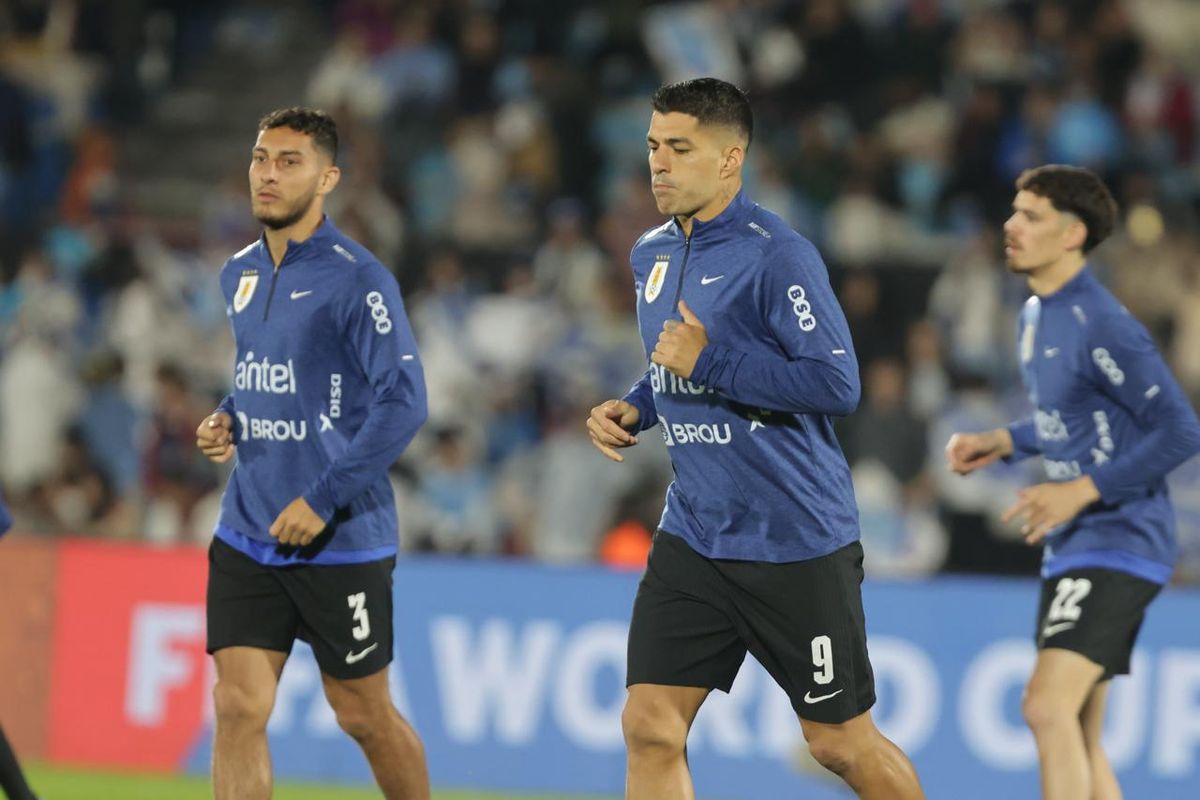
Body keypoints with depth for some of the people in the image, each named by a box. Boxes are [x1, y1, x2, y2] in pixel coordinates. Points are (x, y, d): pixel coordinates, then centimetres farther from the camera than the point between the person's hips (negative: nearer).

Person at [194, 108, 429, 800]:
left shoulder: (356, 278, -12)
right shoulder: (239, 276, 11)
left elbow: (404, 400, -18)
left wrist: (323, 499, -20)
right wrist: (226, 421, 4)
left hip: (341, 539, -6)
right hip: (247, 534, 6)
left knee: (364, 717, 7)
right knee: (240, 708, -7)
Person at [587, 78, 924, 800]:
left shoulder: (777, 255, -15)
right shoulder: (652, 254, 10)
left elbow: (837, 384, -22)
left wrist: (708, 361, -24)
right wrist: (633, 410, 5)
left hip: (798, 542, -7)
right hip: (695, 536, 7)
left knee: (841, 742, 3)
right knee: (650, 727, -5)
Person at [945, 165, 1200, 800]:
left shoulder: (1103, 327, -18)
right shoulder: (1035, 317, 12)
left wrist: (1083, 490, -21)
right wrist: (1004, 442, 10)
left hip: (1118, 542, -10)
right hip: (1071, 548, 10)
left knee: (1049, 706, -21)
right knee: (1080, 737, 11)